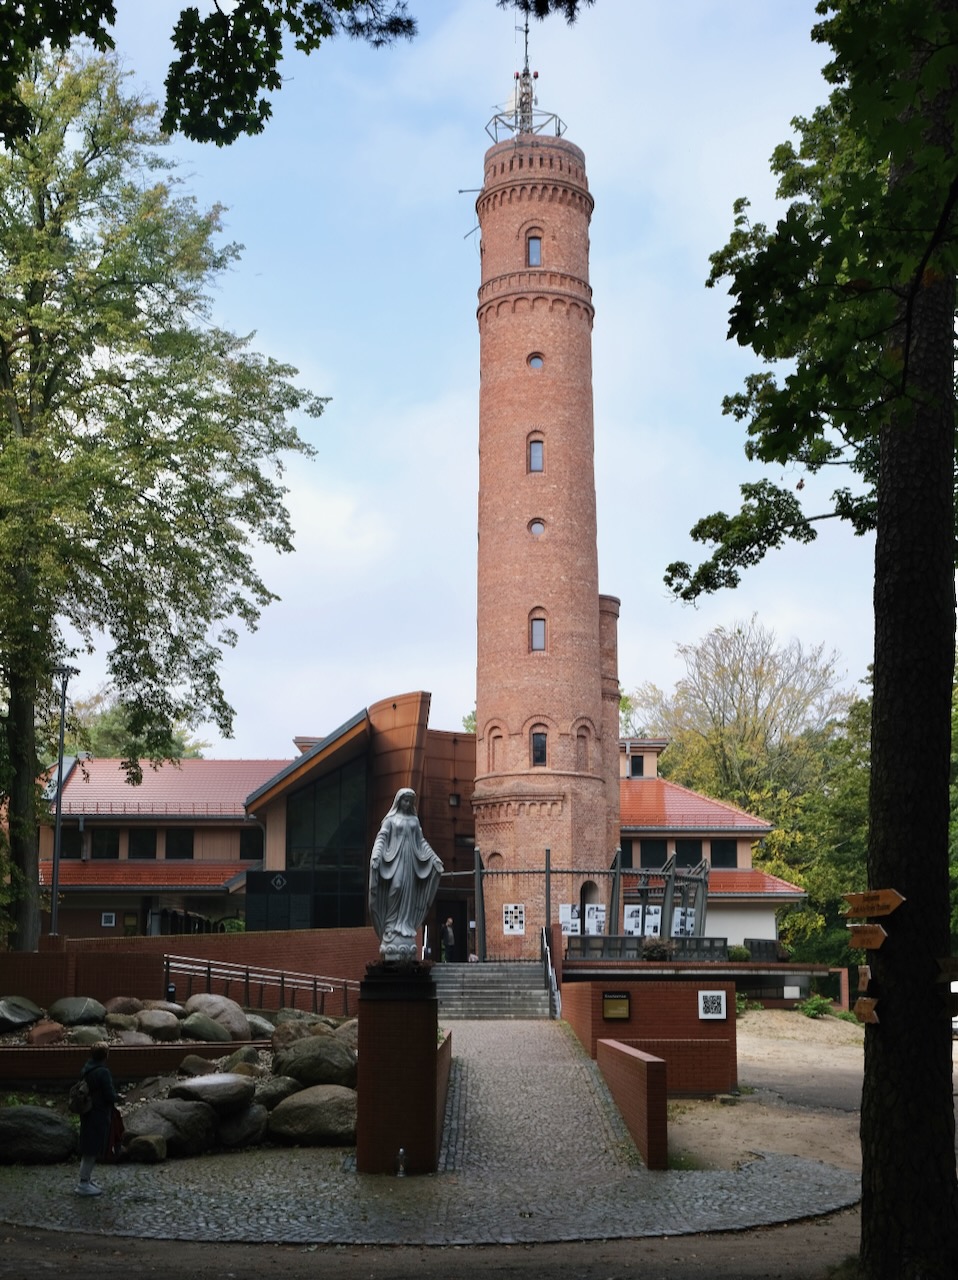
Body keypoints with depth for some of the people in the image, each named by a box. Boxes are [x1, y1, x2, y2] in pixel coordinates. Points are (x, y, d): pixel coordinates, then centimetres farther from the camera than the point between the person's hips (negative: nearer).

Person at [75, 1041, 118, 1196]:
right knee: (92, 1149, -1)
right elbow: (110, 1096, -22)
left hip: (88, 1114, 9)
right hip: (99, 1115, -9)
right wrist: (117, 1096, 1)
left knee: (89, 1149, 19)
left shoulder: (86, 1068, 4)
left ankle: (87, 1179, 28)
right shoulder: (102, 1072, -22)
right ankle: (83, 1184, 3)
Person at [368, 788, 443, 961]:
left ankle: (406, 927, 2)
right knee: (395, 888, -18)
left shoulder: (414, 820, 16)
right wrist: (375, 856, -20)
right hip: (395, 859, -4)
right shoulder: (391, 818, 4)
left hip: (410, 861, 4)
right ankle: (392, 926, -13)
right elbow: (381, 837, -4)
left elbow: (421, 841, 17)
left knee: (409, 894, 0)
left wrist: (434, 858, 9)